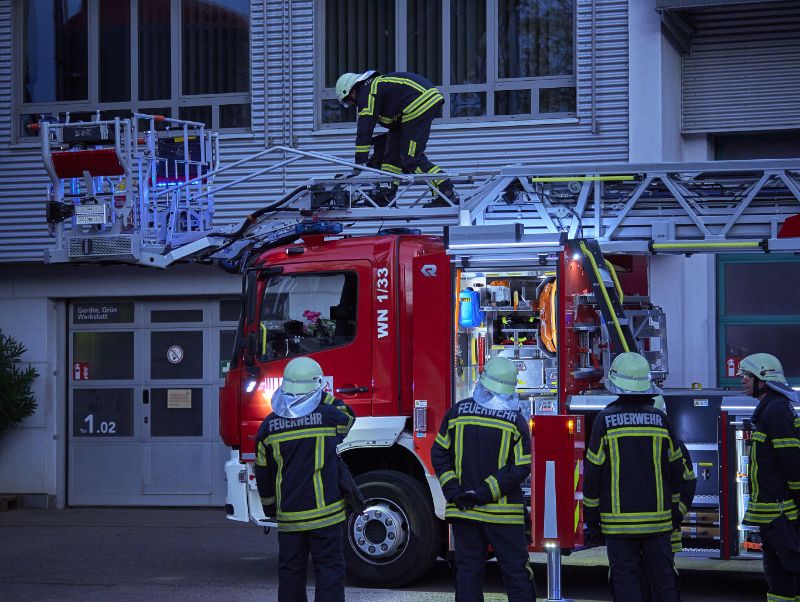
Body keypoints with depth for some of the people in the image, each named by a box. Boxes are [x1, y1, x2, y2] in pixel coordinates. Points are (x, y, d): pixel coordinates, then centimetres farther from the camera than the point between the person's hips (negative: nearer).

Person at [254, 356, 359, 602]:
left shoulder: (269, 426, 0)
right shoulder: (327, 416, -8)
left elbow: (263, 473, 9)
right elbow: (348, 417, 17)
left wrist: (270, 506, 22)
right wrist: (323, 396, 16)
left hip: (288, 515, 3)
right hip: (324, 513, -3)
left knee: (290, 572, 11)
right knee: (329, 568, 1)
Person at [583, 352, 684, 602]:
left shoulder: (605, 420, -5)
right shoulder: (660, 419, 2)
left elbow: (593, 473, -4)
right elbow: (675, 470, 9)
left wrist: (591, 519, 3)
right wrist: (675, 511, 20)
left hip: (619, 521, -2)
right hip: (657, 519, 2)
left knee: (625, 581, 1)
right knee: (664, 580, 9)